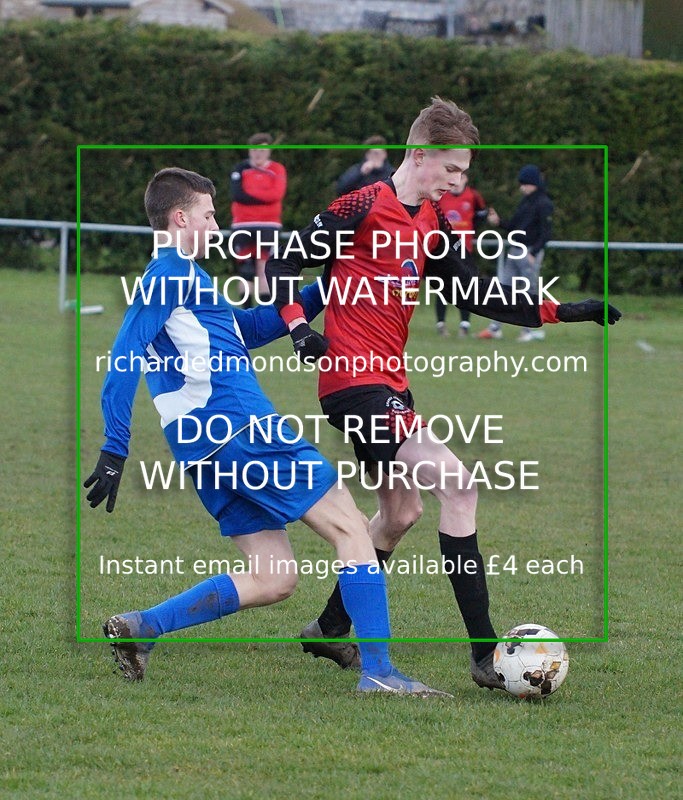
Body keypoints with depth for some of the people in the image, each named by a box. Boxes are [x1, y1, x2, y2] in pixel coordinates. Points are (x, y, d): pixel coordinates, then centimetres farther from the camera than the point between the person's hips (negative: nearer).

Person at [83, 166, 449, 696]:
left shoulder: (177, 276, 24)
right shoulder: (173, 272, -5)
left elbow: (248, 327, 36)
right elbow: (124, 356, -16)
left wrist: (322, 295, 33)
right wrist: (115, 450, -22)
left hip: (207, 448, 10)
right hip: (241, 430, -10)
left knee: (272, 580, 10)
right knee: (351, 528, -6)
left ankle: (139, 629, 3)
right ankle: (378, 672, -11)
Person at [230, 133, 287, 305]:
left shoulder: (277, 170, 4)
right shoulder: (240, 169, 5)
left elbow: (277, 194, -12)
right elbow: (238, 195, -10)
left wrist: (251, 194, -11)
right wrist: (264, 197, -10)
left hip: (268, 225, -1)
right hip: (244, 225, 1)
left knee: (264, 269, -7)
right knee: (245, 270, 2)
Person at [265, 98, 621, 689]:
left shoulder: (432, 221, 12)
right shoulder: (365, 208, -12)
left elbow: (471, 293, 19)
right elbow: (283, 265, -9)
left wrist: (560, 312, 13)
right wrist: (299, 328, -23)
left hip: (390, 383, 10)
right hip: (356, 380, -10)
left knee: (401, 512, 22)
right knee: (457, 484, -19)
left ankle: (331, 630, 39)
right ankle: (485, 654, -21)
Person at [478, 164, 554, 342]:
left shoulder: (543, 204, -10)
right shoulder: (525, 202, 15)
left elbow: (546, 233, -15)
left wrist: (533, 252, -23)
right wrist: (498, 222, 1)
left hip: (529, 253, -9)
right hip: (514, 252, 9)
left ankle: (530, 330, 6)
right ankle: (495, 328, 9)